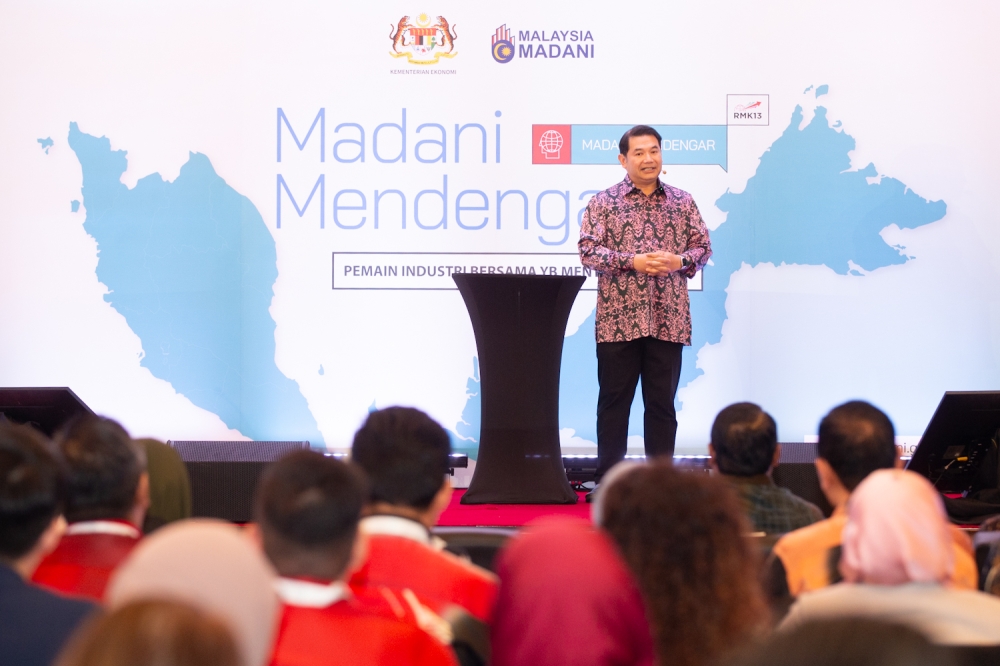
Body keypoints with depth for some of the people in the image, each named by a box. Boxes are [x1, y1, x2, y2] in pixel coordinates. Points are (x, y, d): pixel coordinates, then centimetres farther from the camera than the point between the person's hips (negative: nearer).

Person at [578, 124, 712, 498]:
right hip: (618, 318, -2)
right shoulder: (604, 202, 2)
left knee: (662, 403, 6)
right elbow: (588, 251, -6)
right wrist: (633, 262, -16)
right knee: (614, 401, 3)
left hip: (667, 319, 2)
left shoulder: (682, 202, 10)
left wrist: (678, 261, -11)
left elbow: (703, 246, 9)